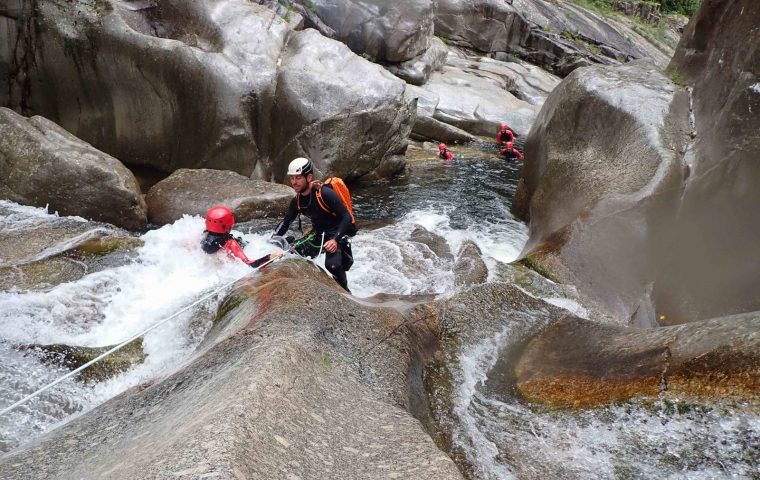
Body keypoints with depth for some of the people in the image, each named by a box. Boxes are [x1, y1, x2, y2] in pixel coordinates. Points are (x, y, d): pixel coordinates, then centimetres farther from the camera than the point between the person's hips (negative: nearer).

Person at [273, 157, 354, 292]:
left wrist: (335, 239, -34)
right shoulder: (297, 200, -2)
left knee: (332, 265, -31)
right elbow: (286, 222, 12)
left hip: (335, 235, -7)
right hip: (317, 234, 8)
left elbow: (347, 217, -24)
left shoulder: (325, 194, -24)